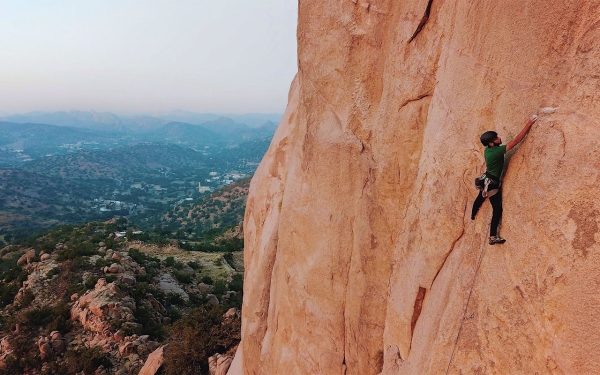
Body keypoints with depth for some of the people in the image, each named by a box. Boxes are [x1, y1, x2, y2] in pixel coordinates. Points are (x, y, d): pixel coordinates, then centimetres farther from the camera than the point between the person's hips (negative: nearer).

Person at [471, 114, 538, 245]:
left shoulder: (487, 150, -4)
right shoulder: (498, 151, -29)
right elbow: (516, 140, -32)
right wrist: (529, 124, -29)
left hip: (486, 179, 9)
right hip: (493, 183, -9)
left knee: (480, 198, 33)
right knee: (497, 209, -4)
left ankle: (473, 215, 60)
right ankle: (493, 237, -2)